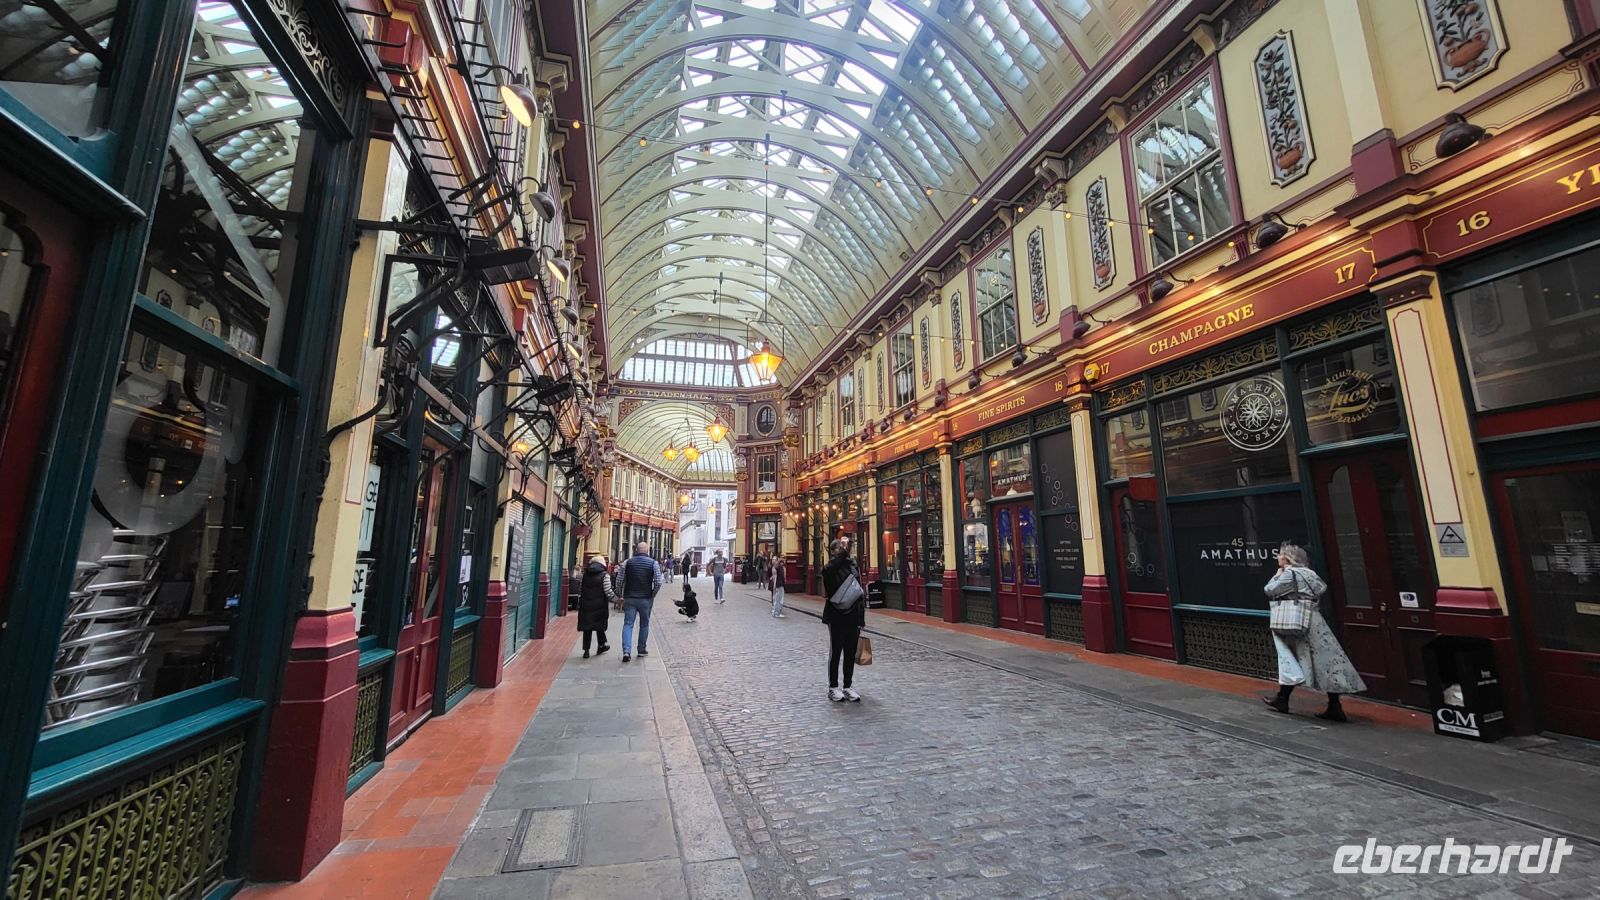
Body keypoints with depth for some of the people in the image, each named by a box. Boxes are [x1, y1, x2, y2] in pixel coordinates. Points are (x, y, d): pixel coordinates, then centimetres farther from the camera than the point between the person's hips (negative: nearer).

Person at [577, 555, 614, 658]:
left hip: (585, 606, 3)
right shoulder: (605, 575, -6)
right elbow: (608, 591, -11)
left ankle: (586, 650, 8)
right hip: (599, 607, -3)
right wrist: (617, 600, 1)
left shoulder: (585, 574, 7)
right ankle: (601, 645, 24)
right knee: (600, 626, 14)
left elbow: (580, 590, 10)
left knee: (587, 629, 8)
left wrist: (580, 604, 18)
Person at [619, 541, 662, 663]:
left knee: (628, 624, 2)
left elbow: (621, 581, 0)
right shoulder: (653, 563, -4)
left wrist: (621, 596, 11)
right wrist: (652, 596, 3)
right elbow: (658, 583, -10)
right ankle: (641, 650, 22)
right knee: (644, 624, 14)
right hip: (645, 599, -1)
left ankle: (626, 651, -11)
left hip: (629, 598, 1)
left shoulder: (627, 563, 1)